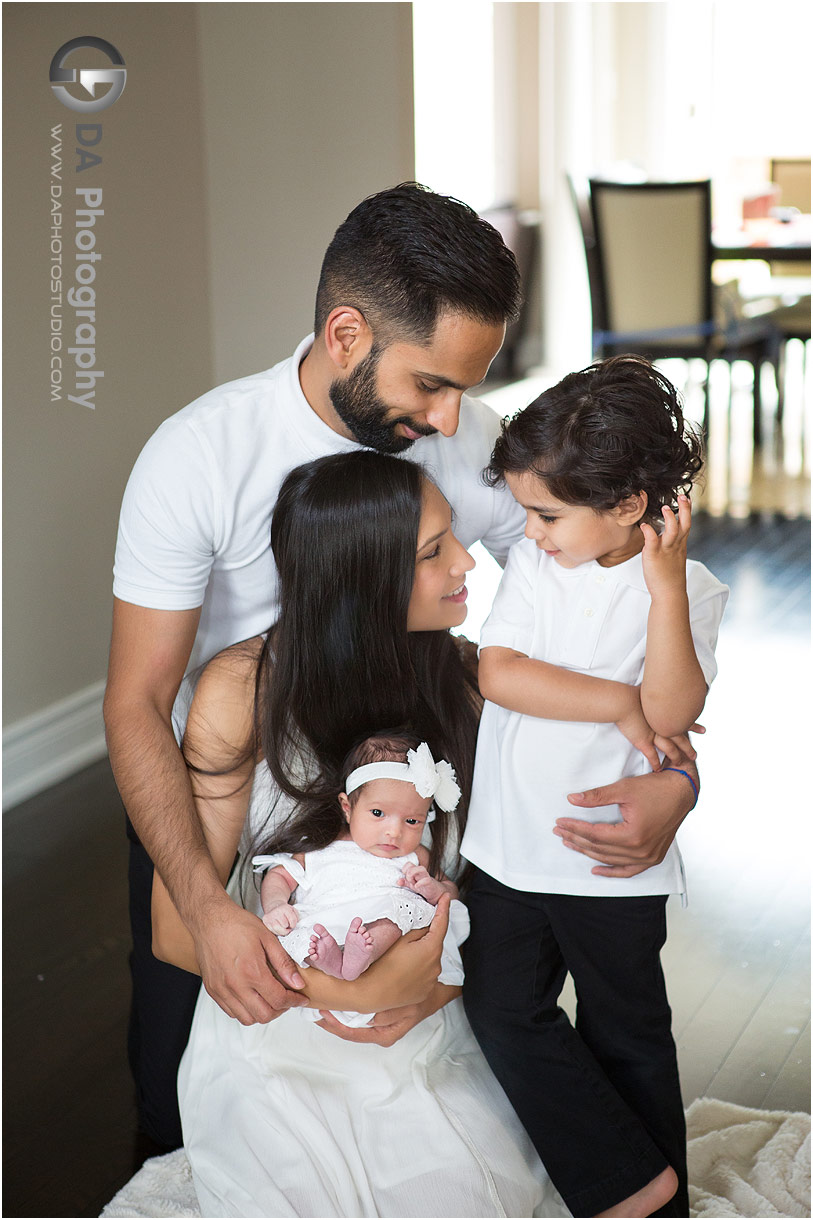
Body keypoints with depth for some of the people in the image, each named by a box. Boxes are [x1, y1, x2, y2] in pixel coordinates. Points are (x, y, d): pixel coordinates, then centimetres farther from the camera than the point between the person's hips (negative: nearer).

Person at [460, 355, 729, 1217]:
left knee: (626, 1032, 12)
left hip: (615, 864, -3)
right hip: (508, 849, 4)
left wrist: (665, 586, -30)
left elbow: (671, 713, -24)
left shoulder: (687, 591, -11)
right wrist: (619, 704, -16)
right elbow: (498, 673, -14)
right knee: (503, 1010, 4)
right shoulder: (533, 563, -2)